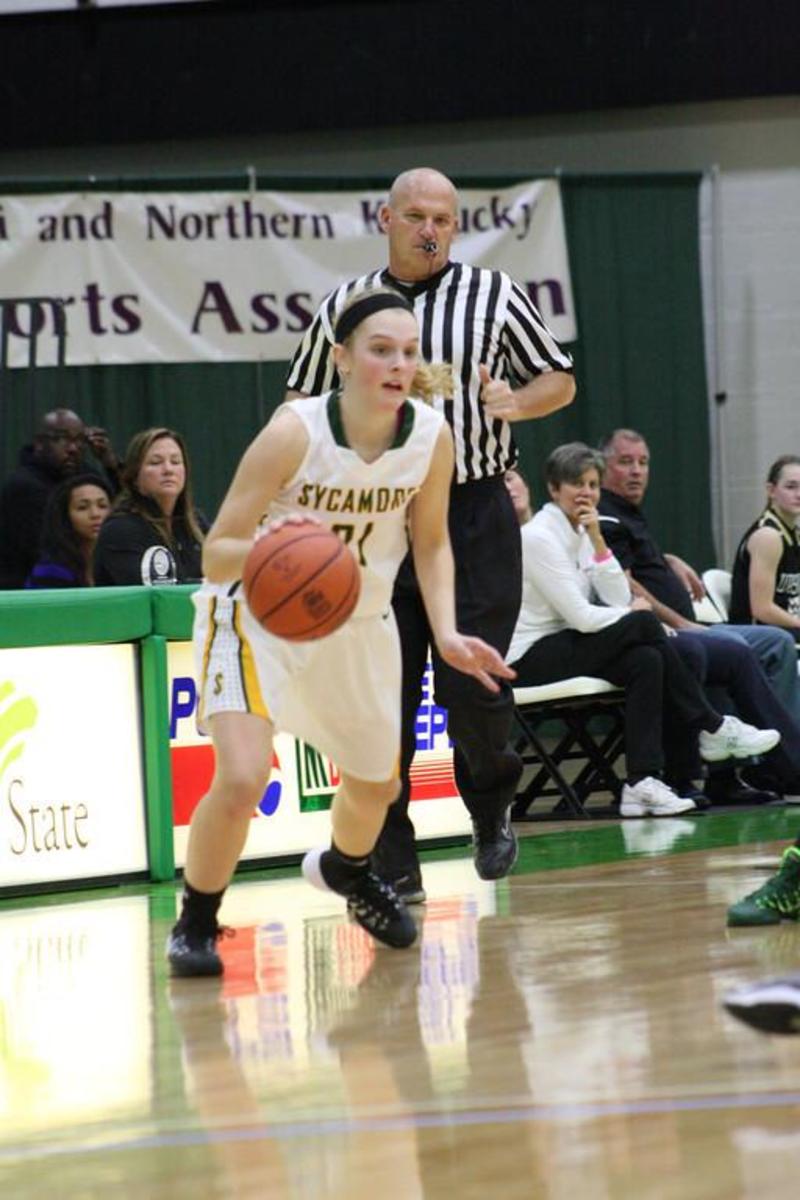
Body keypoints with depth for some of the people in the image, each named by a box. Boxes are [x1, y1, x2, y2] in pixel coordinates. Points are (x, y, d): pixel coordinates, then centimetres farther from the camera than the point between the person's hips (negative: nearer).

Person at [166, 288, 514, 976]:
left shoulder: (432, 438, -17)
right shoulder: (295, 433, -29)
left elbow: (431, 541, 1)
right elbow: (215, 555, -25)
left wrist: (446, 632, -13)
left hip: (360, 621, 5)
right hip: (259, 614, -5)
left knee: (376, 785, 19)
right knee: (242, 778, -23)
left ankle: (344, 869, 55)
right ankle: (195, 925, 1)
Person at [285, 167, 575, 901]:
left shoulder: (494, 295, 4)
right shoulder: (344, 308, 9)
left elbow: (561, 380, 10)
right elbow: (301, 404, 18)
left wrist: (515, 402, -11)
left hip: (474, 516, -2)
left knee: (472, 688, -7)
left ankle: (491, 808, 25)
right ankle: (392, 866, 7)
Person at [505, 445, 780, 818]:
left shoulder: (580, 533, 12)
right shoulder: (539, 537, -14)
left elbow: (619, 599, 3)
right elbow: (580, 616, -19)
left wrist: (597, 541, -6)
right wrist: (636, 615, -4)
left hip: (560, 647, 9)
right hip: (528, 659, -9)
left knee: (646, 661, -18)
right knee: (643, 624, -21)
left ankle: (643, 783, -24)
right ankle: (711, 728, -9)